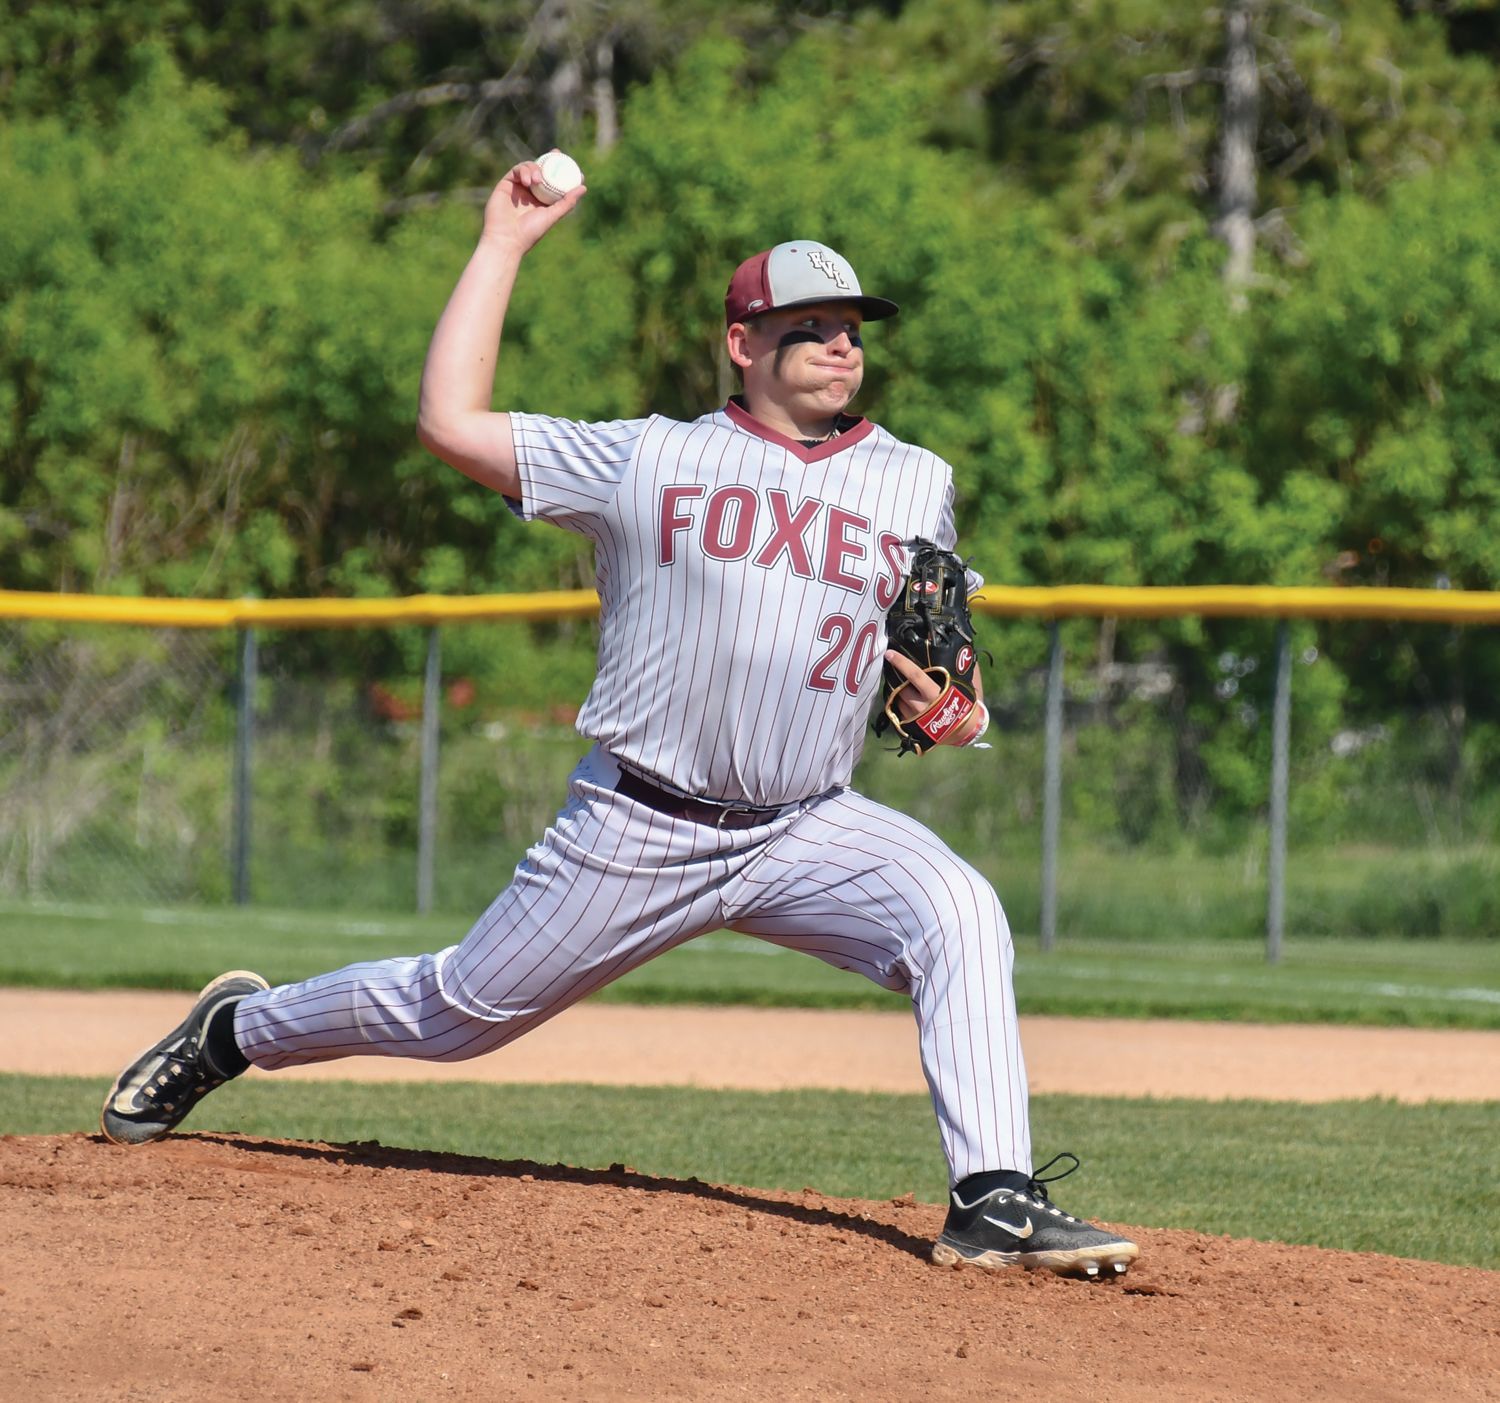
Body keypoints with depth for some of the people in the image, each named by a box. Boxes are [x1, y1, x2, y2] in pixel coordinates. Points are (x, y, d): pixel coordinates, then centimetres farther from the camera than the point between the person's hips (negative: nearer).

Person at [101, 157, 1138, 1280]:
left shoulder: (917, 483, 9)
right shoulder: (649, 460, 1)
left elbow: (933, 644, 18)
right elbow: (450, 421, -4)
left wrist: (947, 701, -6)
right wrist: (505, 242, 0)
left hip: (812, 831, 2)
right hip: (638, 830, -2)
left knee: (960, 913, -27)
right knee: (457, 1014, 8)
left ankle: (995, 1201, -31)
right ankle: (235, 1029, 36)